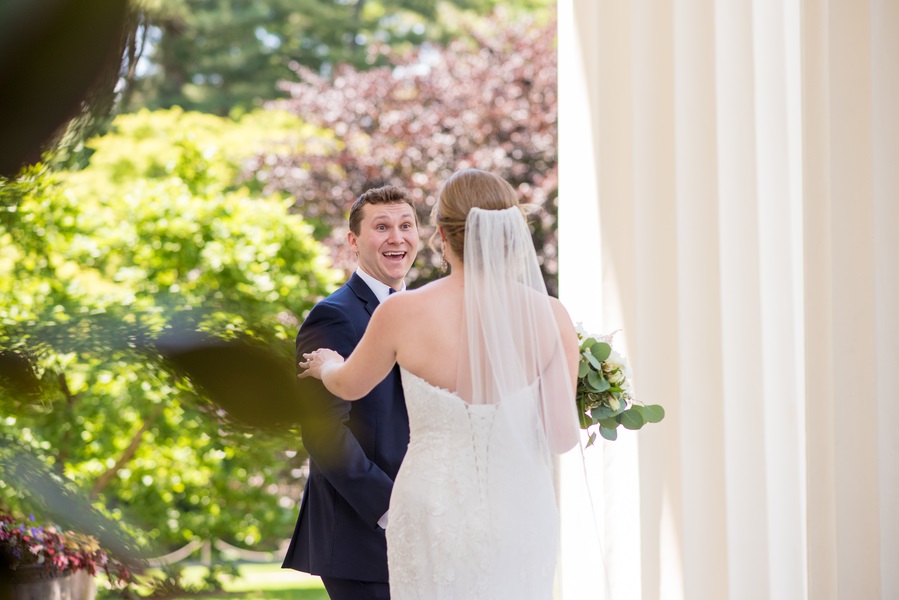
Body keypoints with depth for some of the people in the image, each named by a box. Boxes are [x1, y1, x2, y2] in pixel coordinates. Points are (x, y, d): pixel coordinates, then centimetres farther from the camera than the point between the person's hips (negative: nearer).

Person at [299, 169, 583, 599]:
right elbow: (562, 438, -6)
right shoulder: (550, 317, -12)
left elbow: (350, 386, 8)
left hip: (434, 518, -1)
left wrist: (326, 365, 31)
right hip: (521, 516, 1)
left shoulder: (403, 314, -13)